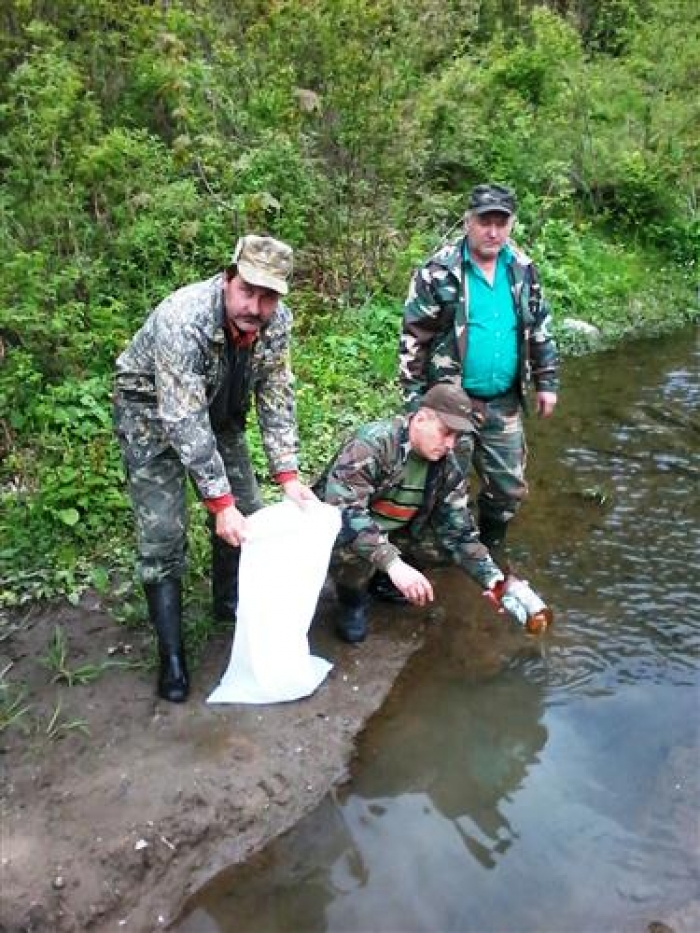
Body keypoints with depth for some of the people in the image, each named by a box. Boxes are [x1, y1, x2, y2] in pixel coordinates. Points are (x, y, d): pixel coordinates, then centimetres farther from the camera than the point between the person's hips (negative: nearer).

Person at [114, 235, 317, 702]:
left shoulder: (278, 321, -20)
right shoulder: (183, 320, -37)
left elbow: (277, 397, -11)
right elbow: (184, 422, -37)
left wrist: (289, 475, -17)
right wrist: (220, 502, -36)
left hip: (219, 408, 6)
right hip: (153, 411, -5)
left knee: (245, 509, 8)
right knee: (162, 532, -9)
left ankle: (231, 602, 33)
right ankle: (172, 653, 4)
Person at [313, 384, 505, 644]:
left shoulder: (447, 468, -8)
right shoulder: (373, 442, -30)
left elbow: (459, 532, -6)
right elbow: (342, 509, -39)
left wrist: (493, 579, -22)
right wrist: (392, 563, -48)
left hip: (392, 534, 6)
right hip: (338, 530, -6)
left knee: (448, 543, -12)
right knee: (355, 550, -37)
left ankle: (381, 579, 11)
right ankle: (352, 601, -3)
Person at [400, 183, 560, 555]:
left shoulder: (522, 269, 4)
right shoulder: (439, 273, -11)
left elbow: (540, 329, 15)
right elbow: (413, 340, -9)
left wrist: (547, 382, 13)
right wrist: (414, 400, -11)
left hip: (505, 405, 5)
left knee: (509, 488, 14)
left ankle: (489, 553, 37)